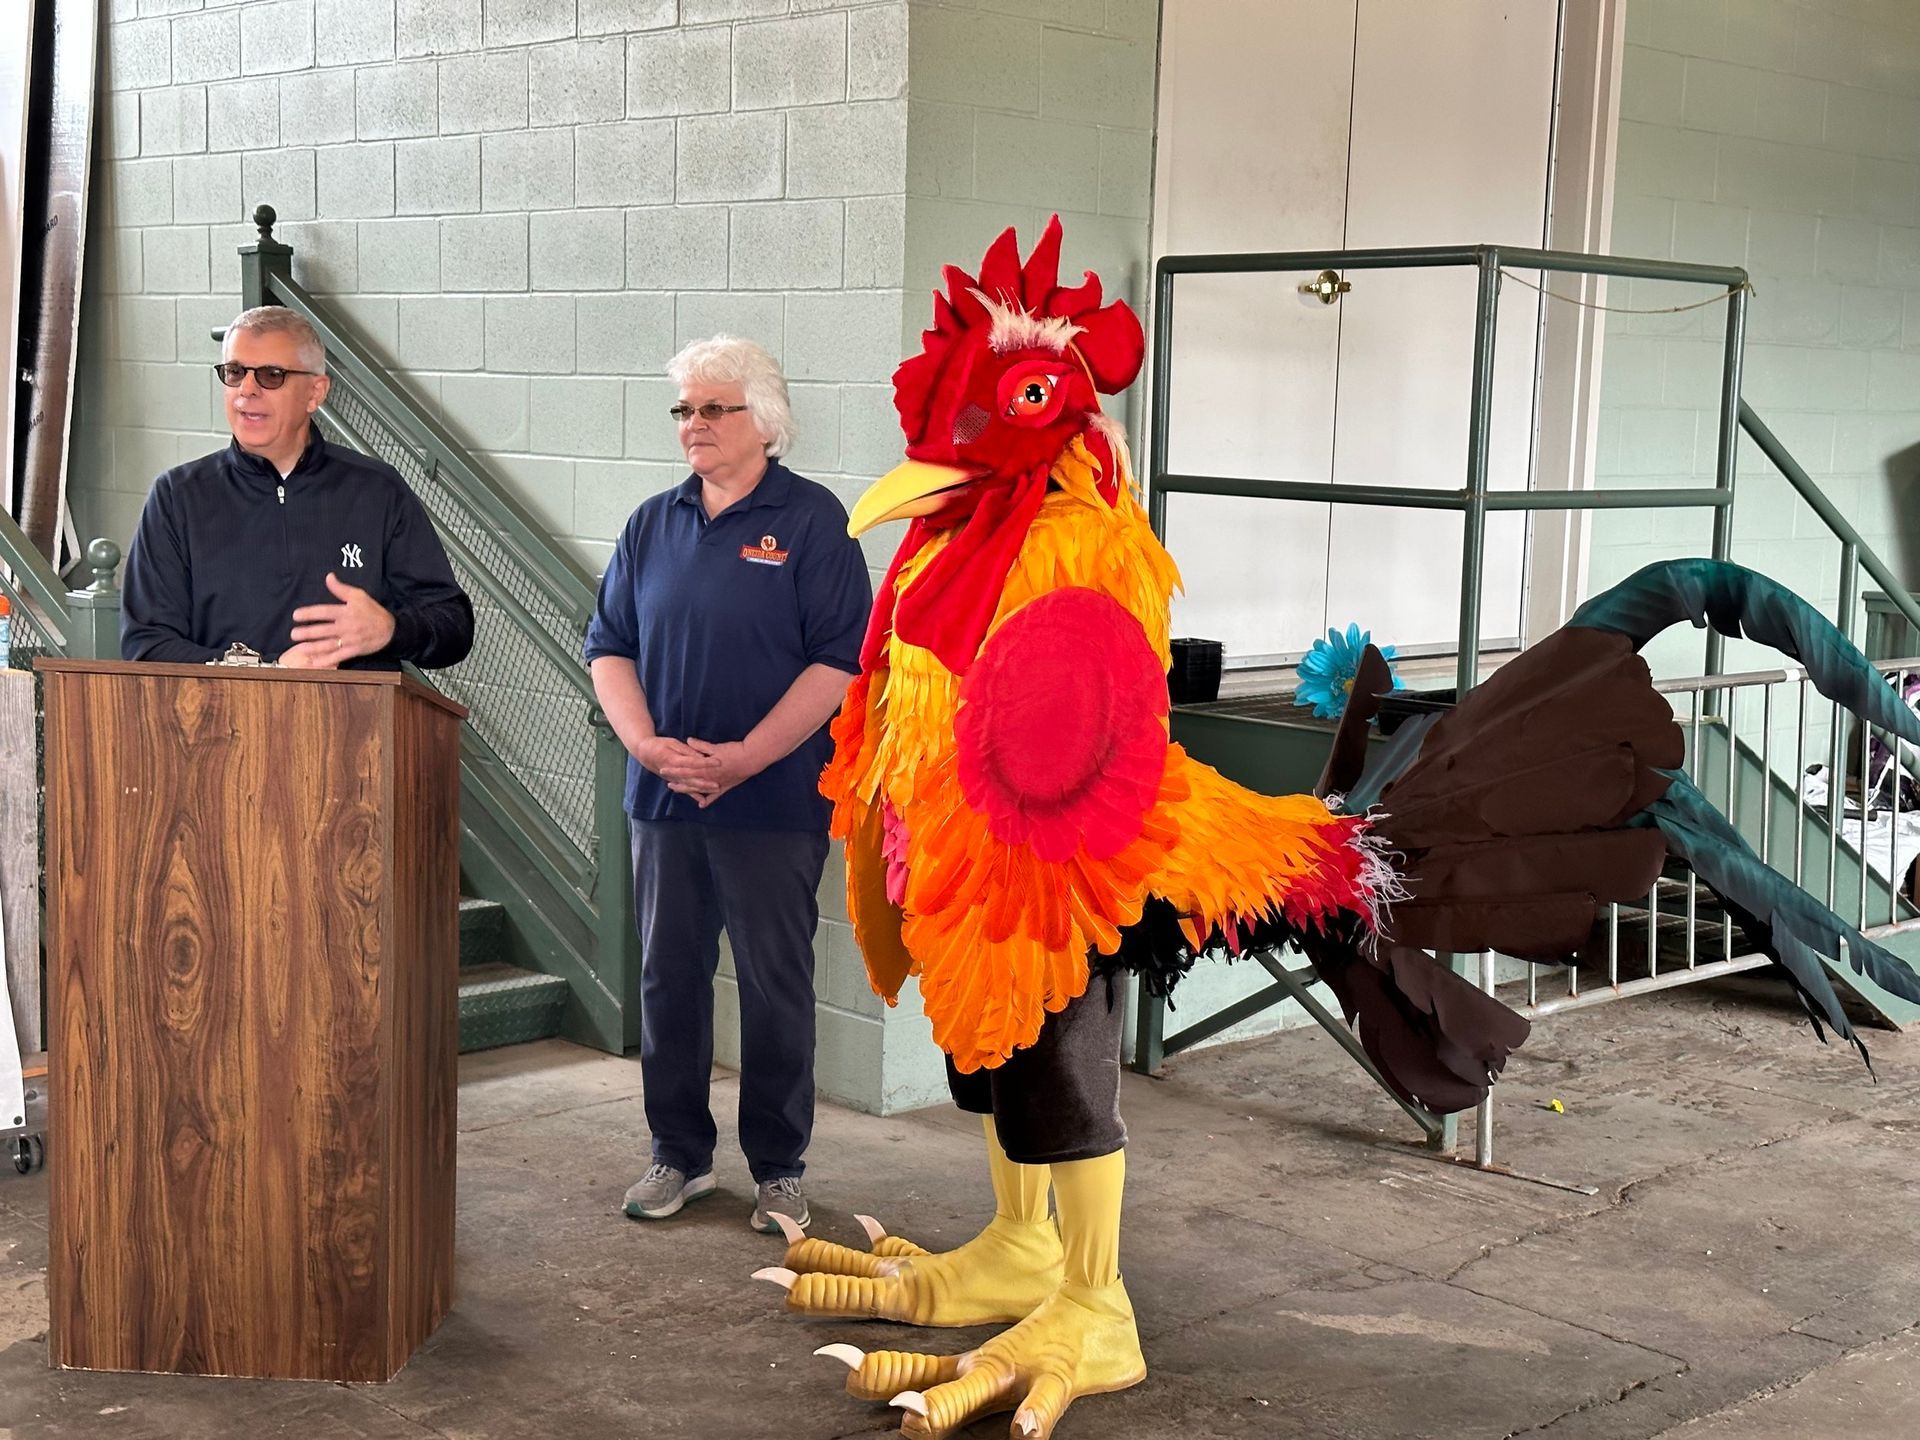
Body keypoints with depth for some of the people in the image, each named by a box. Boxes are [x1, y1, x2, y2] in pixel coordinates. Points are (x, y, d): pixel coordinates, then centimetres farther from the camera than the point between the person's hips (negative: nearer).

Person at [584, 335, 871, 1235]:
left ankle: (779, 1170, 15)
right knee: (668, 976, 10)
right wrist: (645, 742, -7)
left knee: (775, 985, 3)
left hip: (774, 802, -4)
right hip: (664, 796, 5)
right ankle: (679, 1154, 24)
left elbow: (841, 658, -10)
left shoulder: (810, 520, -4)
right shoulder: (653, 525, 11)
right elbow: (609, 646, 11)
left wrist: (745, 757, -16)